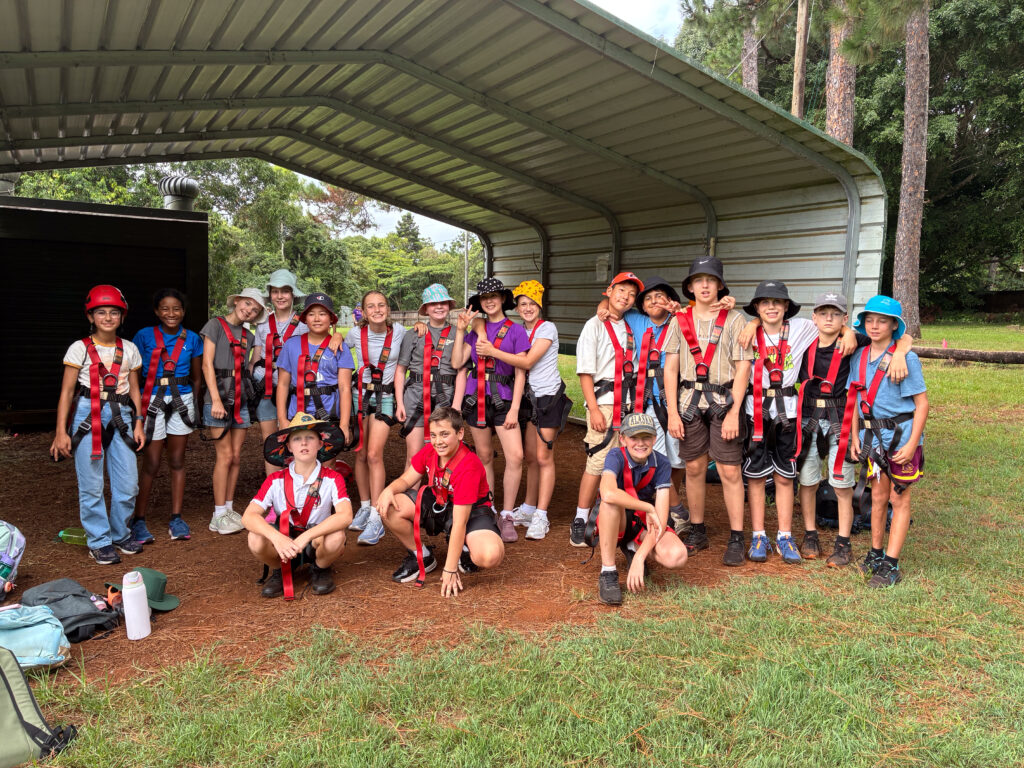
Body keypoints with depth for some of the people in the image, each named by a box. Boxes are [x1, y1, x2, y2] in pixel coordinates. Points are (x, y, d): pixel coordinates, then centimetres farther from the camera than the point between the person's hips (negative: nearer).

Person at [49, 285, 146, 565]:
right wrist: (61, 432, -6)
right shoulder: (80, 348, -1)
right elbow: (67, 392, -2)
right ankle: (99, 541, 14)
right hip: (87, 415, -3)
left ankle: (120, 534, 22)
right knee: (91, 484, 0)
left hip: (121, 416, 3)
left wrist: (138, 424, 7)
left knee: (128, 483, 2)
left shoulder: (129, 349, 9)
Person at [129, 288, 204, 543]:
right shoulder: (144, 337, -2)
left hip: (182, 401, 3)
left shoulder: (192, 339, 5)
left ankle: (176, 519, 15)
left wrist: (192, 402, 6)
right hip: (152, 401, -2)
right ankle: (139, 521, 10)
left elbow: (197, 377, 12)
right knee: (151, 465, -1)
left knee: (177, 462, 8)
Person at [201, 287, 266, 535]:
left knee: (236, 456, 5)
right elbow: (207, 364, -8)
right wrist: (216, 399, -15)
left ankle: (229, 509, 14)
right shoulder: (216, 325, -1)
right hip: (219, 397, -6)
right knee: (225, 455, -7)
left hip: (241, 400, 6)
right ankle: (219, 515, 0)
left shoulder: (247, 336, 17)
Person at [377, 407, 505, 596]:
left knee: (491, 555, -36)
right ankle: (421, 557, 6)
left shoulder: (469, 466, -31)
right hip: (438, 506, 6)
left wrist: (450, 569, -30)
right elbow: (406, 480, 0)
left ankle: (464, 551, 4)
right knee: (389, 508, -17)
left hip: (472, 511, -6)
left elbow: (459, 521, -32)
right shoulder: (430, 451, -11)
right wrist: (389, 490, -26)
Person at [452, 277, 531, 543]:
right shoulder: (476, 329, 10)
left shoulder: (515, 330, 1)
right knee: (484, 457, 10)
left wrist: (514, 409, -9)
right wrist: (460, 330, -2)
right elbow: (457, 362, 1)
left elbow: (520, 373, -2)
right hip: (475, 398, 3)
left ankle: (506, 517, -2)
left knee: (515, 456, -14)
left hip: (502, 399, -3)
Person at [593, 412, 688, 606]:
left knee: (676, 557, -28)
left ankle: (633, 548, 6)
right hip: (616, 521, -2)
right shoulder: (616, 457, -21)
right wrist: (648, 507, -34)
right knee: (612, 501, -38)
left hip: (646, 524, 2)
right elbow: (608, 494, -44)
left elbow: (661, 520, -21)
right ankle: (608, 573, -25)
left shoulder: (662, 464, -15)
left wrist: (639, 558, -32)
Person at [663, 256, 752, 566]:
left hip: (724, 399, -2)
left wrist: (734, 412, -10)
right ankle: (697, 532, 21)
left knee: (729, 471, -3)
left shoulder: (733, 319, 1)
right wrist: (672, 412, -1)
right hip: (689, 400, 2)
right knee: (694, 467, 8)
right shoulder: (681, 320, 7)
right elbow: (670, 368, 5)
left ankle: (736, 539, 7)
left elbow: (743, 368, -3)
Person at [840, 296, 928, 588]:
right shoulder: (859, 357, 5)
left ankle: (891, 565, 9)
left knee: (899, 499, 4)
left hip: (901, 434, -5)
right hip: (873, 435, 5)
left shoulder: (906, 358, -12)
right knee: (878, 497, 14)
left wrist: (912, 444, -16)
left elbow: (922, 403, -11)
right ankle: (875, 554, 27)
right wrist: (855, 436, 5)